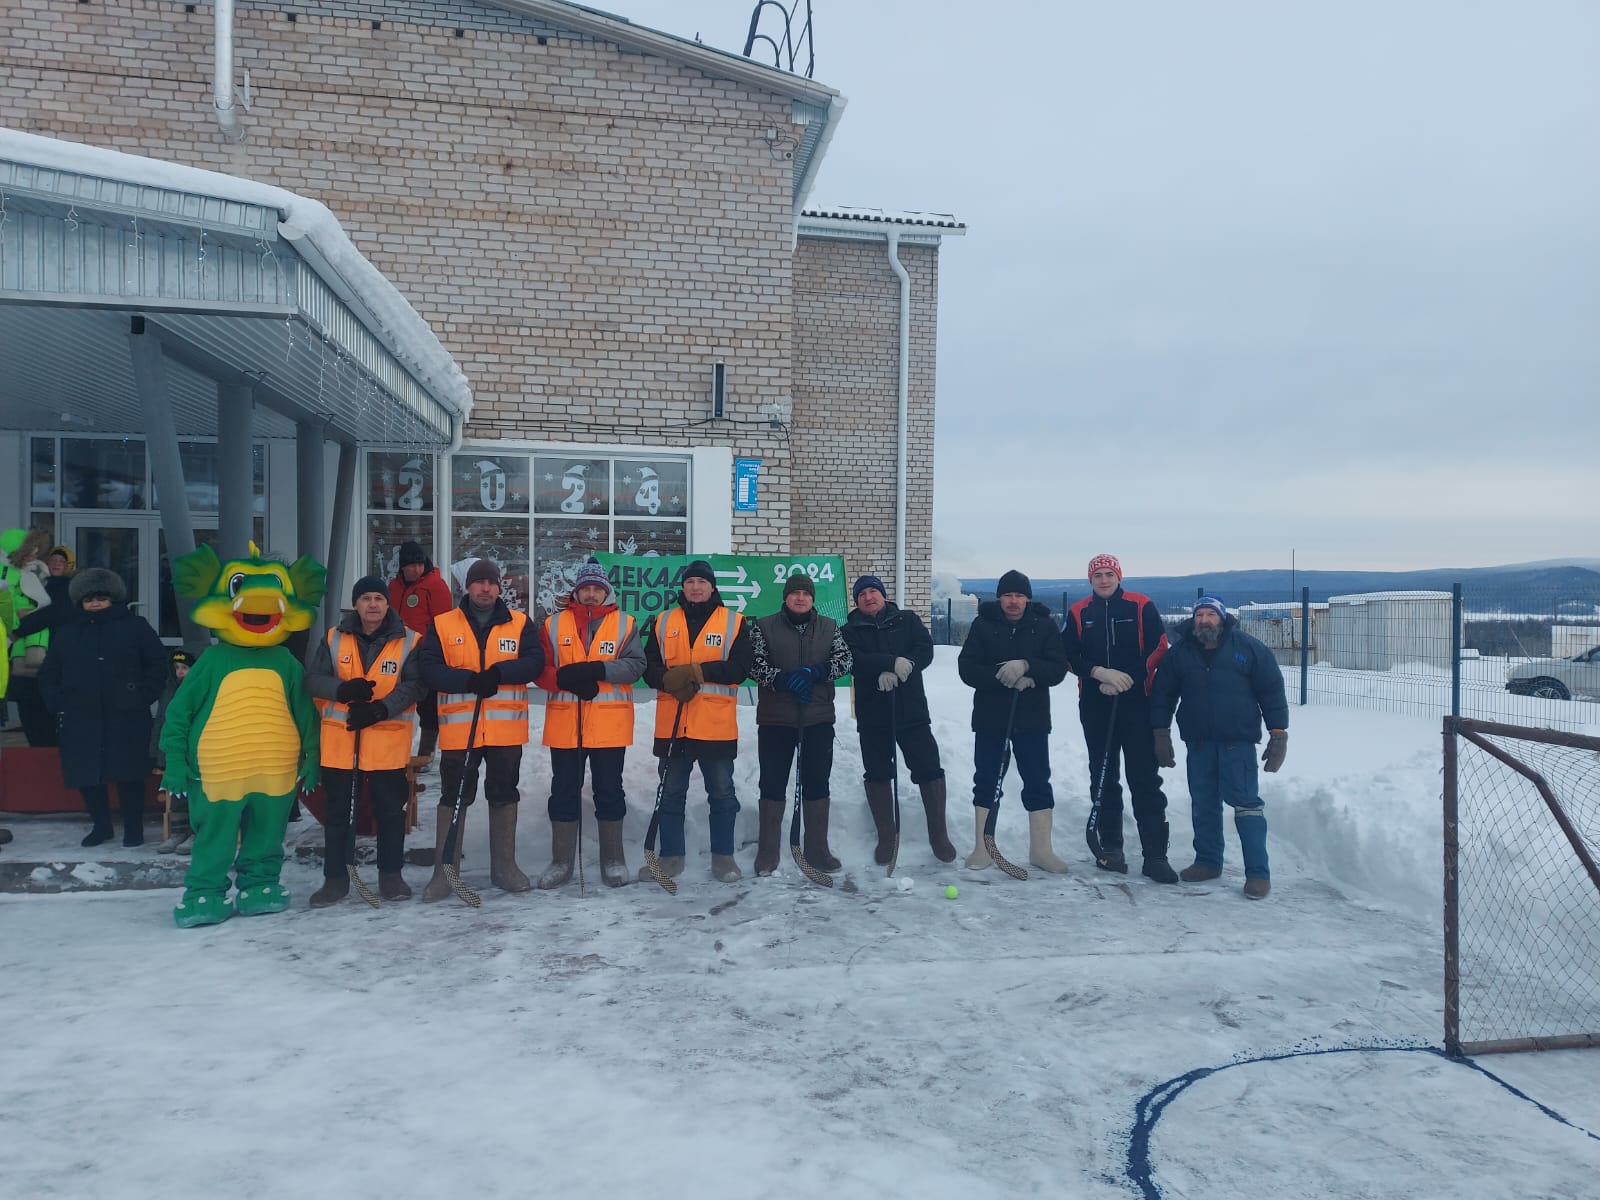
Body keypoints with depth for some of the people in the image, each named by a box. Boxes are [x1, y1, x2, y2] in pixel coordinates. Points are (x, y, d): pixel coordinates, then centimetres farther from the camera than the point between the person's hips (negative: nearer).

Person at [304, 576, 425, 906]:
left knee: (390, 810, 6)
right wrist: (342, 689, -18)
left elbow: (412, 685, -8)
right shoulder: (334, 639, 6)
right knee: (338, 811, 9)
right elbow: (312, 679, 1)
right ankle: (335, 878, 20)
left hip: (388, 740, -2)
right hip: (339, 739, 2)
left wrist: (381, 709, -22)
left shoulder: (408, 641, -1)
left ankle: (391, 875, 21)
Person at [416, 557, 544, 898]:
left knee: (504, 796, 11)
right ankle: (444, 872, 15)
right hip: (458, 728, -1)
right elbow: (430, 669, -6)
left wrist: (499, 672, -21)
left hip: (506, 728, 1)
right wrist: (469, 680, -21)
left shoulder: (521, 623, 6)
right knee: (453, 797, 5)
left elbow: (535, 662, -5)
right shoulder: (442, 625, 4)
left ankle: (504, 867, 23)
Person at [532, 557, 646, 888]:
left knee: (609, 791, 8)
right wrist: (566, 679, -18)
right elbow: (540, 669, 1)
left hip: (609, 724, -1)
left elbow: (635, 665, -6)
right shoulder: (554, 623, 6)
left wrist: (598, 669, -20)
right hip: (564, 724, 1)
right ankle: (561, 861, 20)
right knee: (564, 792, 9)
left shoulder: (625, 624, 5)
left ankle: (613, 860, 19)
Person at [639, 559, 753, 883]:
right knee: (671, 793, 10)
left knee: (722, 793, 7)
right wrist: (671, 679, -17)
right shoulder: (663, 622, 10)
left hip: (717, 726, -2)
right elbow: (649, 667, 4)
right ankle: (670, 856, 22)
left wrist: (697, 671, -18)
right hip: (672, 724, 2)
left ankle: (723, 856, 20)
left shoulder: (734, 622, 2)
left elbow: (740, 667, -8)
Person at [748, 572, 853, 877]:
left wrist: (813, 673, -17)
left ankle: (817, 850, 18)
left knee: (817, 784, 7)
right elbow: (755, 664, -6)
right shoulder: (764, 627, 3)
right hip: (775, 718, -1)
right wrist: (785, 680, -20)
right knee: (773, 784, 4)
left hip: (818, 718, 2)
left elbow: (845, 660, -2)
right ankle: (767, 852, 13)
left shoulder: (829, 627, 9)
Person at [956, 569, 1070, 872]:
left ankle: (1040, 849, 13)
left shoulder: (1044, 626, 1)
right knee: (986, 781, 6)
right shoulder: (983, 625, -1)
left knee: (1038, 781, 3)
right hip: (989, 716, 0)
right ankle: (983, 848, 16)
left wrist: (1026, 666, -26)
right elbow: (967, 668, -8)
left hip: (1032, 718, 0)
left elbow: (1057, 669, -7)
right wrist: (1006, 678, -21)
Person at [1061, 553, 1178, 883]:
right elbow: (1068, 655, 2)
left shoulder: (1142, 607, 1)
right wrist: (1099, 673, -15)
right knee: (1103, 777, 9)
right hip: (1095, 705, 3)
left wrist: (1128, 678, -12)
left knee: (1145, 778, -5)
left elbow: (1158, 648, -3)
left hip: (1136, 702, -2)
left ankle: (1155, 855, -3)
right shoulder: (1078, 613, 7)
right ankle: (1110, 847, 18)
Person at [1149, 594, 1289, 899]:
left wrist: (1278, 734, -4)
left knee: (1245, 801, -6)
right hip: (1198, 742, 3)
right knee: (1203, 804, 11)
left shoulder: (1248, 647, -3)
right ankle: (1208, 861, 24)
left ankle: (1258, 872, -1)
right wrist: (1161, 734, 7)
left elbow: (1272, 690, -1)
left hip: (1238, 741, -3)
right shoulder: (1179, 652, 4)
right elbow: (1162, 694, 9)